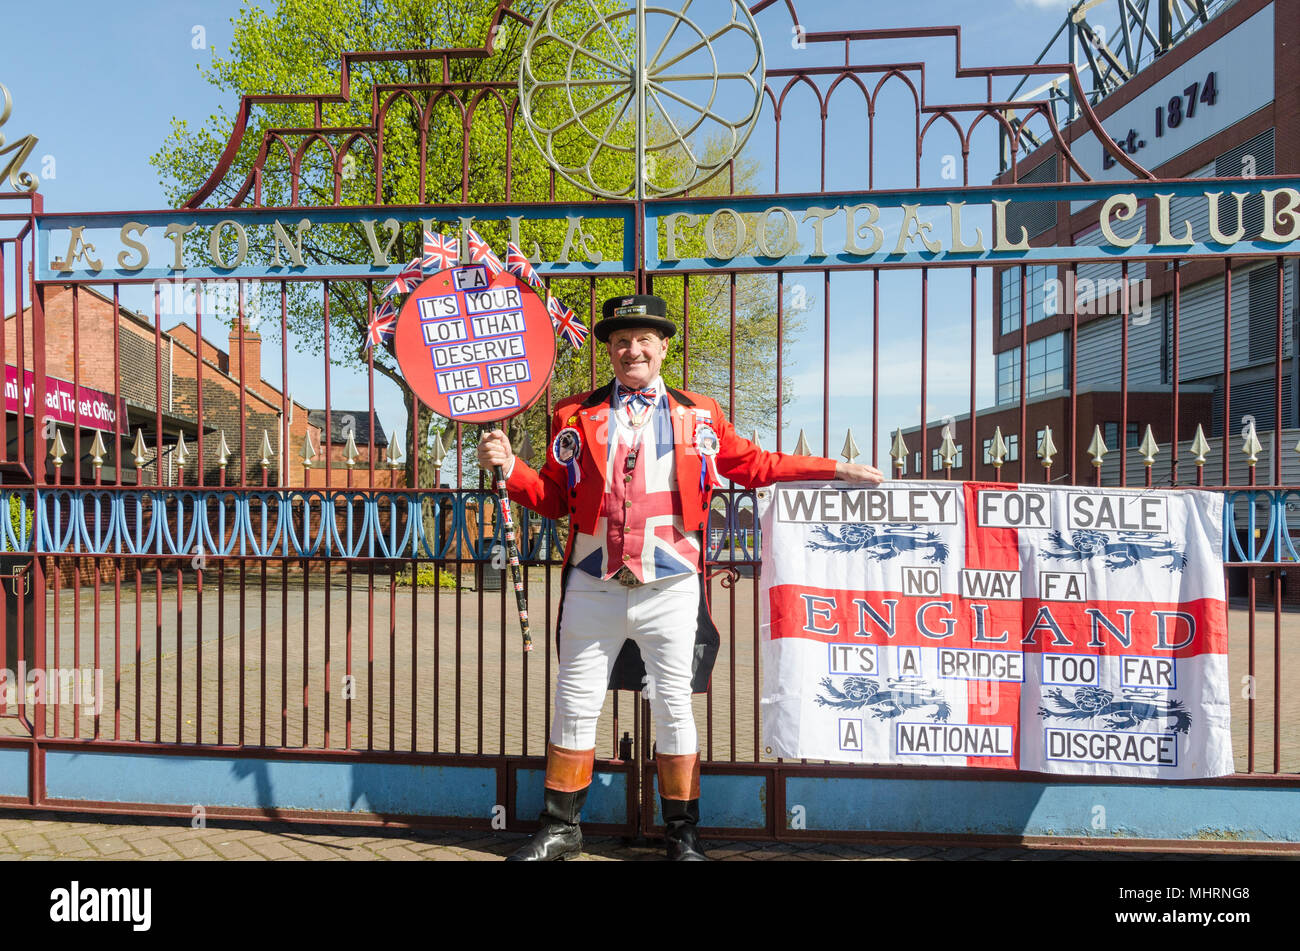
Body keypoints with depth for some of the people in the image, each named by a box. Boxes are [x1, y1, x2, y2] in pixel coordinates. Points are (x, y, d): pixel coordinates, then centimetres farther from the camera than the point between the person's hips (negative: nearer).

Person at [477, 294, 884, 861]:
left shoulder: (699, 416, 8)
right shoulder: (575, 416, 8)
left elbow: (756, 466, 11)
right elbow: (554, 499, 8)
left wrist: (834, 469, 7)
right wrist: (510, 468, -8)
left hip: (670, 590, 0)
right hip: (592, 589, 1)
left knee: (674, 709, 8)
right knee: (574, 707, 9)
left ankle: (682, 837, 25)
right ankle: (560, 830, 28)